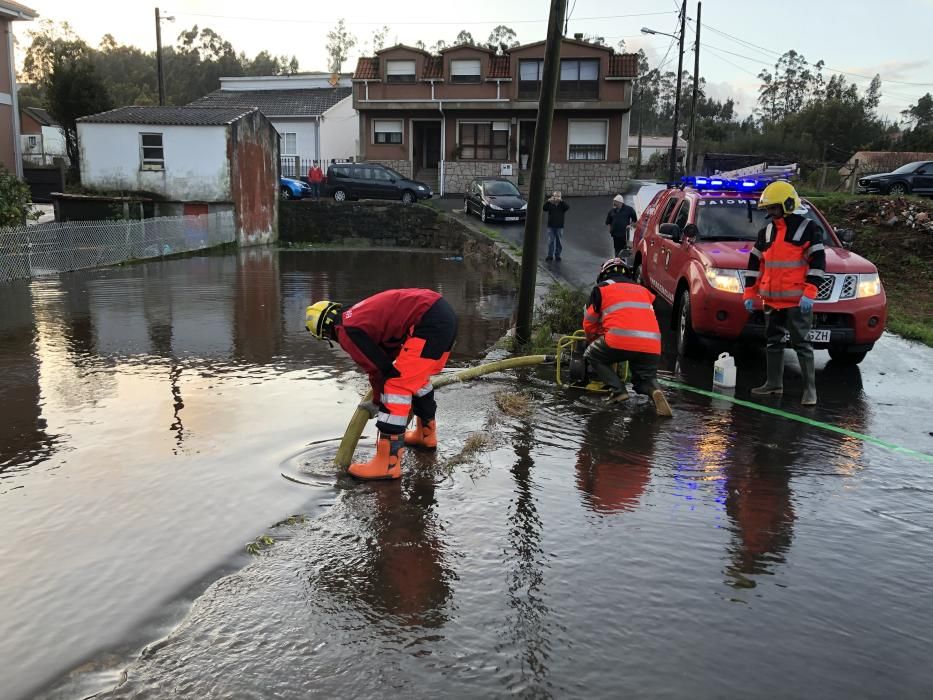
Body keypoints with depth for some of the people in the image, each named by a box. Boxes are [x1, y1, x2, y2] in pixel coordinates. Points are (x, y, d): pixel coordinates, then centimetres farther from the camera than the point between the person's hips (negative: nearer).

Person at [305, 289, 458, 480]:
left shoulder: (346, 330, -4)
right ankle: (426, 434, 46)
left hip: (429, 324, -10)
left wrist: (378, 402, 16)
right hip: (446, 313, 10)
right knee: (418, 377, 29)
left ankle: (388, 464, -6)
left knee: (397, 387, -7)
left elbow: (377, 367, -2)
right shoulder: (357, 314, 22)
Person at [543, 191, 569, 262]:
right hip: (551, 226, 0)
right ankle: (550, 255, 11)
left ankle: (557, 255, 14)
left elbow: (567, 207, -19)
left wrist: (561, 201, -30)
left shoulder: (562, 205, 0)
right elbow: (544, 208, -14)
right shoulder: (550, 205, 2)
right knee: (550, 241, 4)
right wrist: (548, 201, -28)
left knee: (559, 242, 4)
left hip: (559, 226, 0)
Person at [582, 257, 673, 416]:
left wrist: (593, 340, 40)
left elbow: (589, 322, 20)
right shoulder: (643, 290, 28)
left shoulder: (601, 288, 16)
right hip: (652, 346, 4)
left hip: (621, 340, -4)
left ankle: (617, 390, 1)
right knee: (646, 378, 24)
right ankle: (654, 391, -12)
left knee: (592, 356, 21)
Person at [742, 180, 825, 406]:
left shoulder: (808, 228, -5)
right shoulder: (766, 232, 12)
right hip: (771, 299, 6)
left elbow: (818, 262, -10)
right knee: (773, 341, 13)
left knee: (801, 343, -5)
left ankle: (810, 388, -1)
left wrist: (809, 293, -18)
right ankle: (774, 383, 23)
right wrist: (749, 293, 11)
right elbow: (755, 263, 15)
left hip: (797, 300, -6)